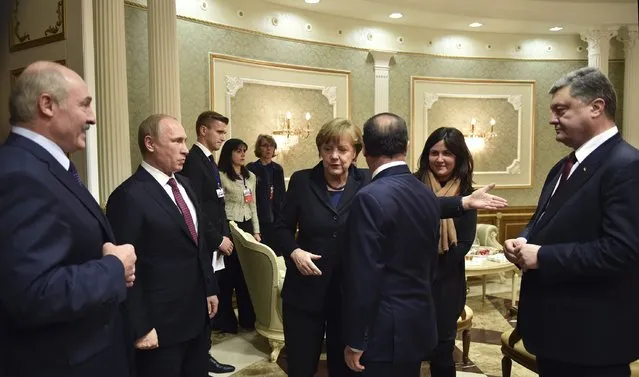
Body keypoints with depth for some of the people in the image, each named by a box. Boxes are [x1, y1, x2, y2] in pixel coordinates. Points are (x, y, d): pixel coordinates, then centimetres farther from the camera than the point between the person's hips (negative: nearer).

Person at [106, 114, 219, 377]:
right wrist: (140, 328, -15)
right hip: (161, 324, -7)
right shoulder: (129, 196, -17)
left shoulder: (183, 184, 8)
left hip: (197, 315, 8)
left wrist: (210, 289, 14)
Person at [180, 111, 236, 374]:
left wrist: (224, 236, 8)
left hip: (216, 243, 9)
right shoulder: (193, 160, -15)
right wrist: (218, 239, -15)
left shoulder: (209, 159, 15)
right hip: (205, 246, -9)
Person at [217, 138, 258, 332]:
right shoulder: (221, 176, -8)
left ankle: (247, 317, 23)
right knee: (229, 274, 4)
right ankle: (227, 320, 18)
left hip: (247, 227, 6)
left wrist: (256, 231, 11)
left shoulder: (251, 176, 13)